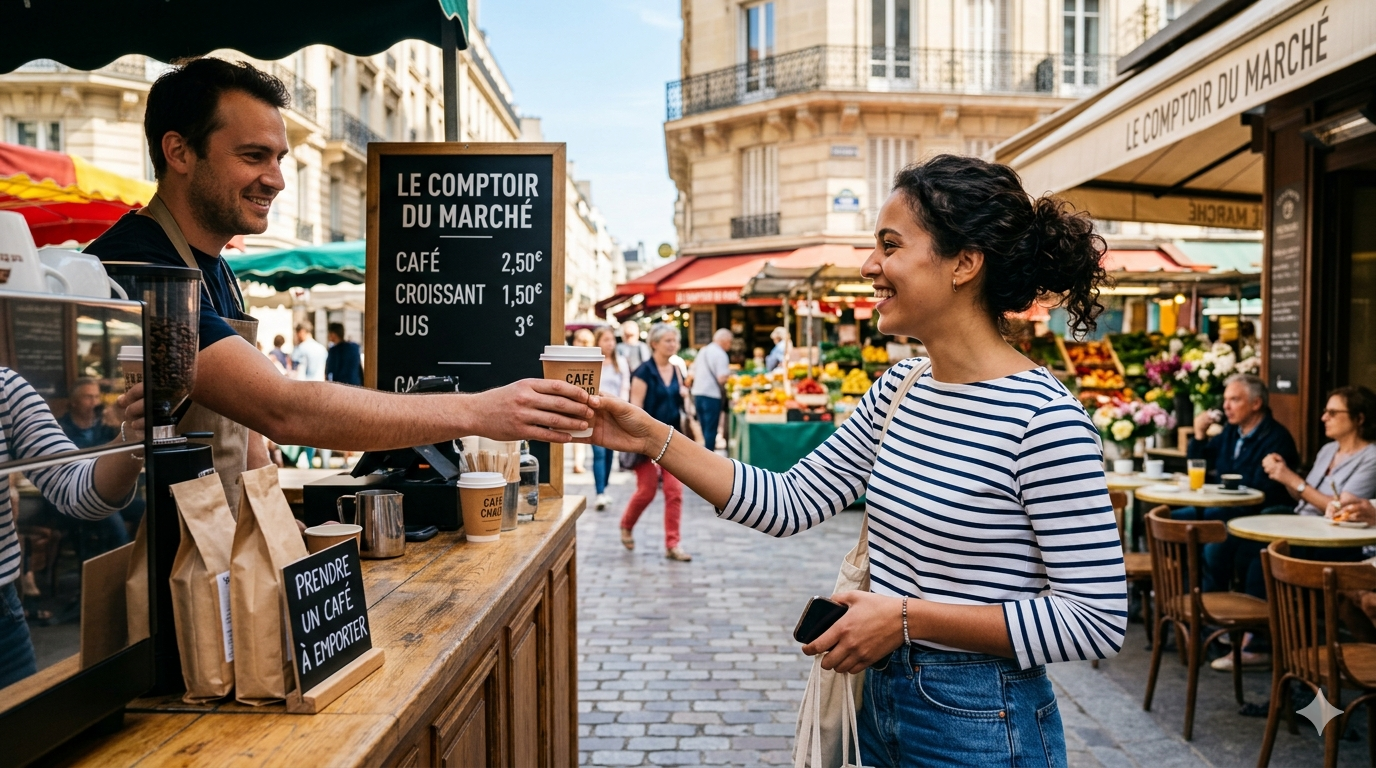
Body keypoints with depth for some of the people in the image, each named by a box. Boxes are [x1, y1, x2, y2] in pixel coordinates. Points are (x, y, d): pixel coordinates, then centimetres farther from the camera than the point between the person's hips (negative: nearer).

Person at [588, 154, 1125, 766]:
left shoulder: (1043, 418, -21)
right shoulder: (899, 388, 1)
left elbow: (1097, 621, -21)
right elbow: (790, 504, 0)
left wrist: (909, 616, -22)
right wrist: (652, 438, -6)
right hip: (882, 702, 7)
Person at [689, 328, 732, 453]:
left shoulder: (702, 350, 11)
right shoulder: (721, 354, -13)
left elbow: (693, 372, 17)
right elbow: (722, 378, -21)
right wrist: (730, 375, -2)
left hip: (697, 392, 8)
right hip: (712, 395, -8)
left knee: (704, 428, 17)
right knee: (711, 429, 0)